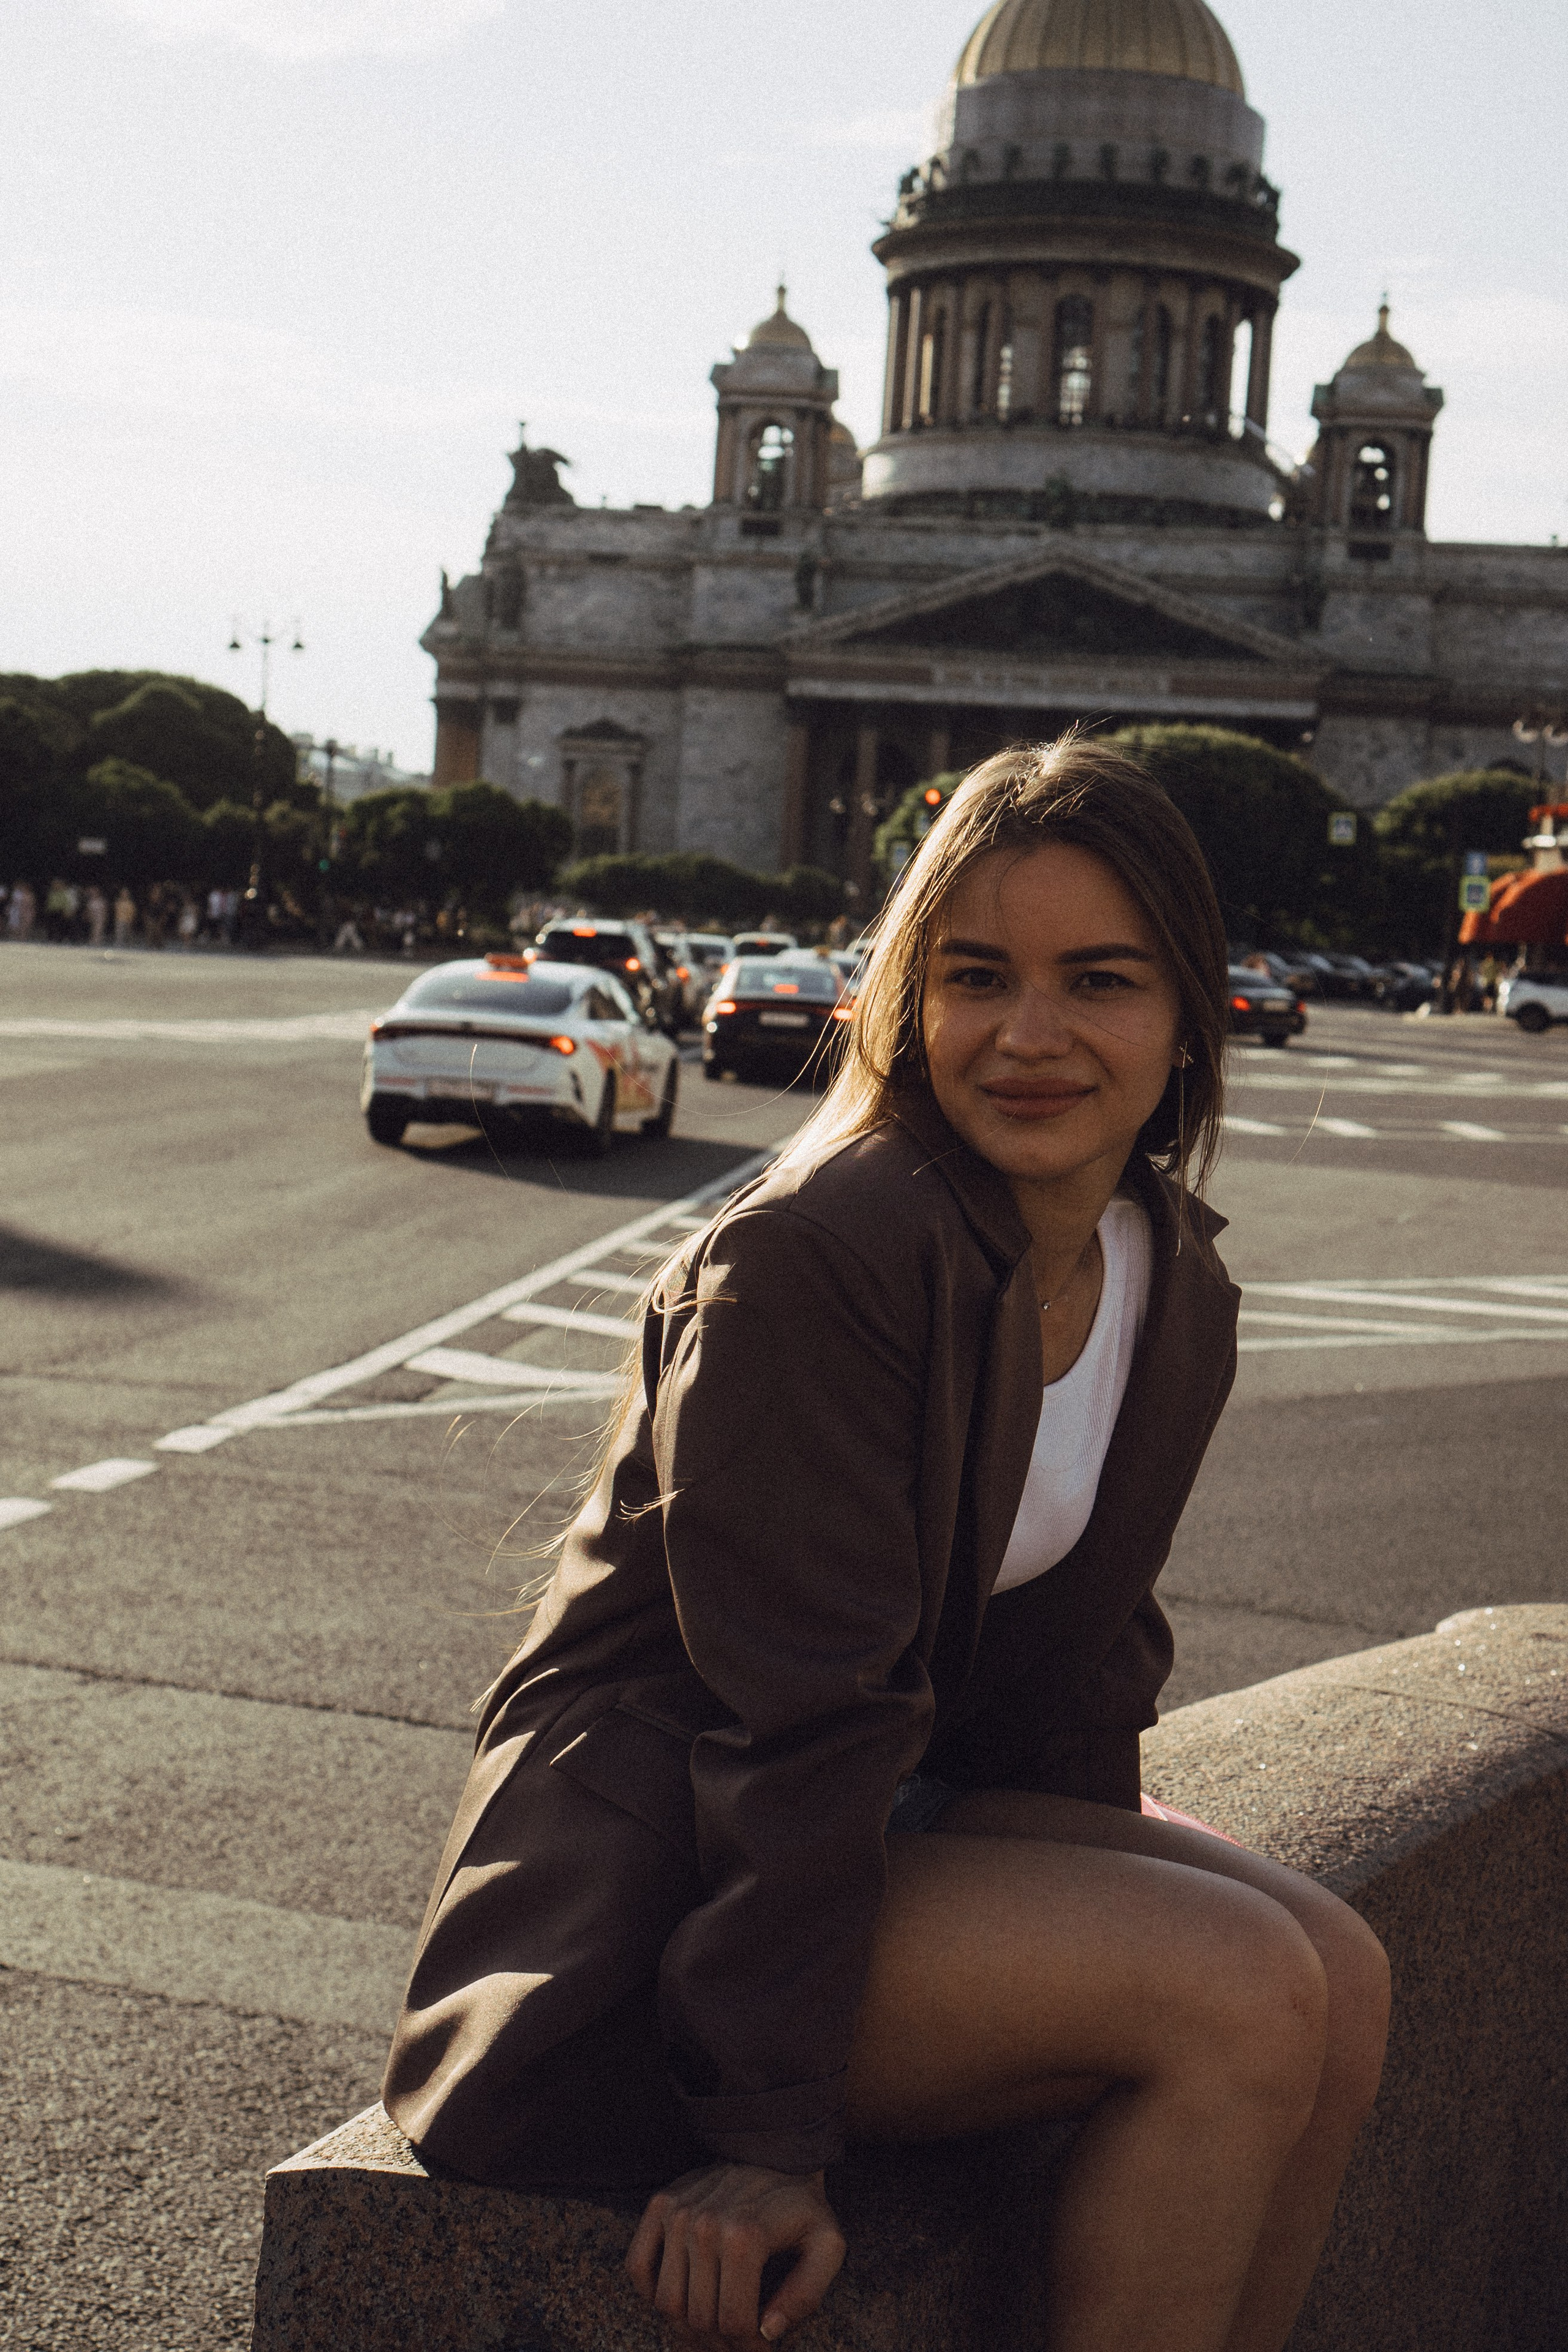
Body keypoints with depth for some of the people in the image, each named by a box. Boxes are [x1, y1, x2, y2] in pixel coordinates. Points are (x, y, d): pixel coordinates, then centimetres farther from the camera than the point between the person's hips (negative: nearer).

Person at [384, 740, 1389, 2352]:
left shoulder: (1178, 1292, 2)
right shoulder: (807, 1260, -23)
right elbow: (796, 1707, -24)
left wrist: (1100, 1903, 1)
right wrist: (767, 2135, -21)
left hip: (901, 1817, 8)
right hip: (651, 1878, -8)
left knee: (1341, 1975, -10)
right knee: (1244, 1997, -20)